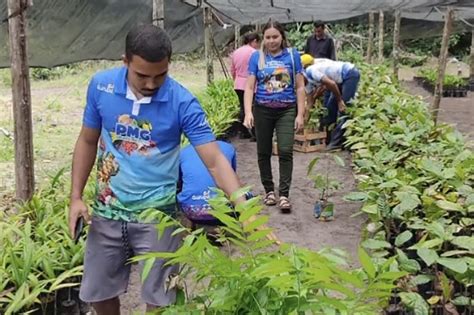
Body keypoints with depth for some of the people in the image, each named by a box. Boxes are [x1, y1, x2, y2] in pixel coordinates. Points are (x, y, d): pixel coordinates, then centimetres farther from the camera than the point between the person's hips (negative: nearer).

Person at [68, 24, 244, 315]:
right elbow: (88, 141, 4)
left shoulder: (183, 102, -17)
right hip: (107, 210, 3)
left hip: (157, 214, -3)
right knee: (97, 291, 18)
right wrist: (76, 197, 0)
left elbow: (215, 161, -20)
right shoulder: (101, 86, -9)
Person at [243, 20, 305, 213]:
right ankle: (269, 190, 25)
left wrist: (300, 114, -4)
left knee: (285, 151, -9)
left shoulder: (292, 55, 0)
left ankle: (284, 195, -2)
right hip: (263, 110, 1)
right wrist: (248, 113, -15)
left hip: (286, 110, -1)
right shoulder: (257, 57, 0)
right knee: (264, 152, 10)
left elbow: (300, 87, 2)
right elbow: (249, 87, -3)